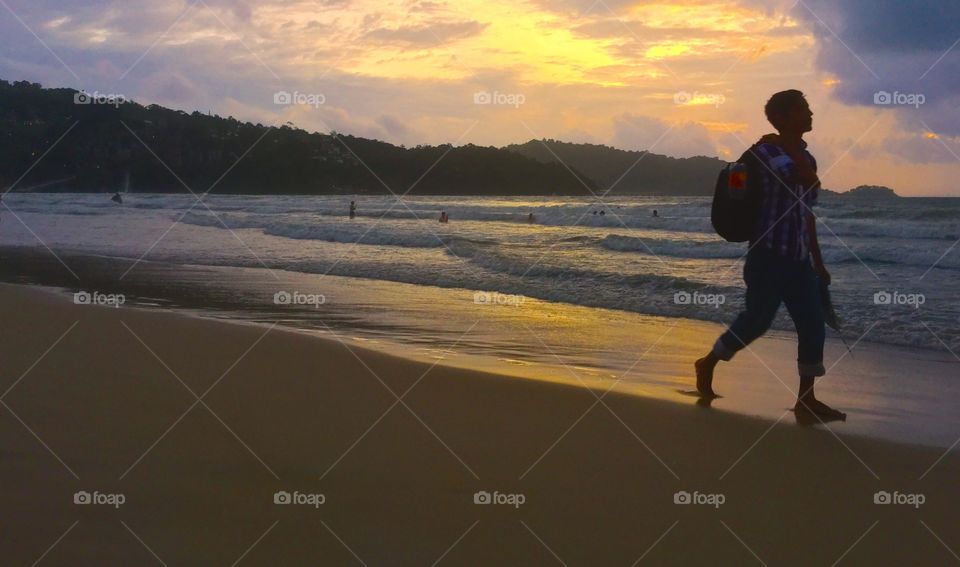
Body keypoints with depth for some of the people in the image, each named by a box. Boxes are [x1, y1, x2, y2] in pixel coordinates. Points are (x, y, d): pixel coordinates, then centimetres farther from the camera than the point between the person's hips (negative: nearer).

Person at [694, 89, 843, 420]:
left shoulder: (804, 158, 16)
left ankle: (806, 399, 6)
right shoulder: (767, 151, -10)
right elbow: (810, 182, -24)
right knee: (757, 320, -2)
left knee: (812, 326, 1)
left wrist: (817, 262, 20)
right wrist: (787, 145, -11)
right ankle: (708, 364, 20)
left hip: (798, 259, 8)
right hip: (769, 254, -8)